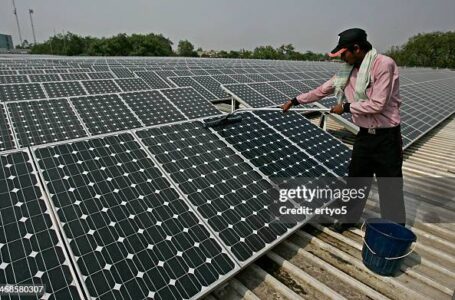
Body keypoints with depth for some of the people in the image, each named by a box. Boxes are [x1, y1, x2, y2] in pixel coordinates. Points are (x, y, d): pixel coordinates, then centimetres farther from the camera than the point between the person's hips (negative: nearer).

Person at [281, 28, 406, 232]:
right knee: (356, 179, 17)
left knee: (390, 186, 6)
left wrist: (346, 107, -13)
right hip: (364, 134, 7)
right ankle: (350, 217, 35)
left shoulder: (384, 64, -18)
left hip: (386, 136, -6)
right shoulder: (348, 70, 3)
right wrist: (295, 100, 11)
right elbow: (323, 90, 10)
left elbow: (377, 104, -24)